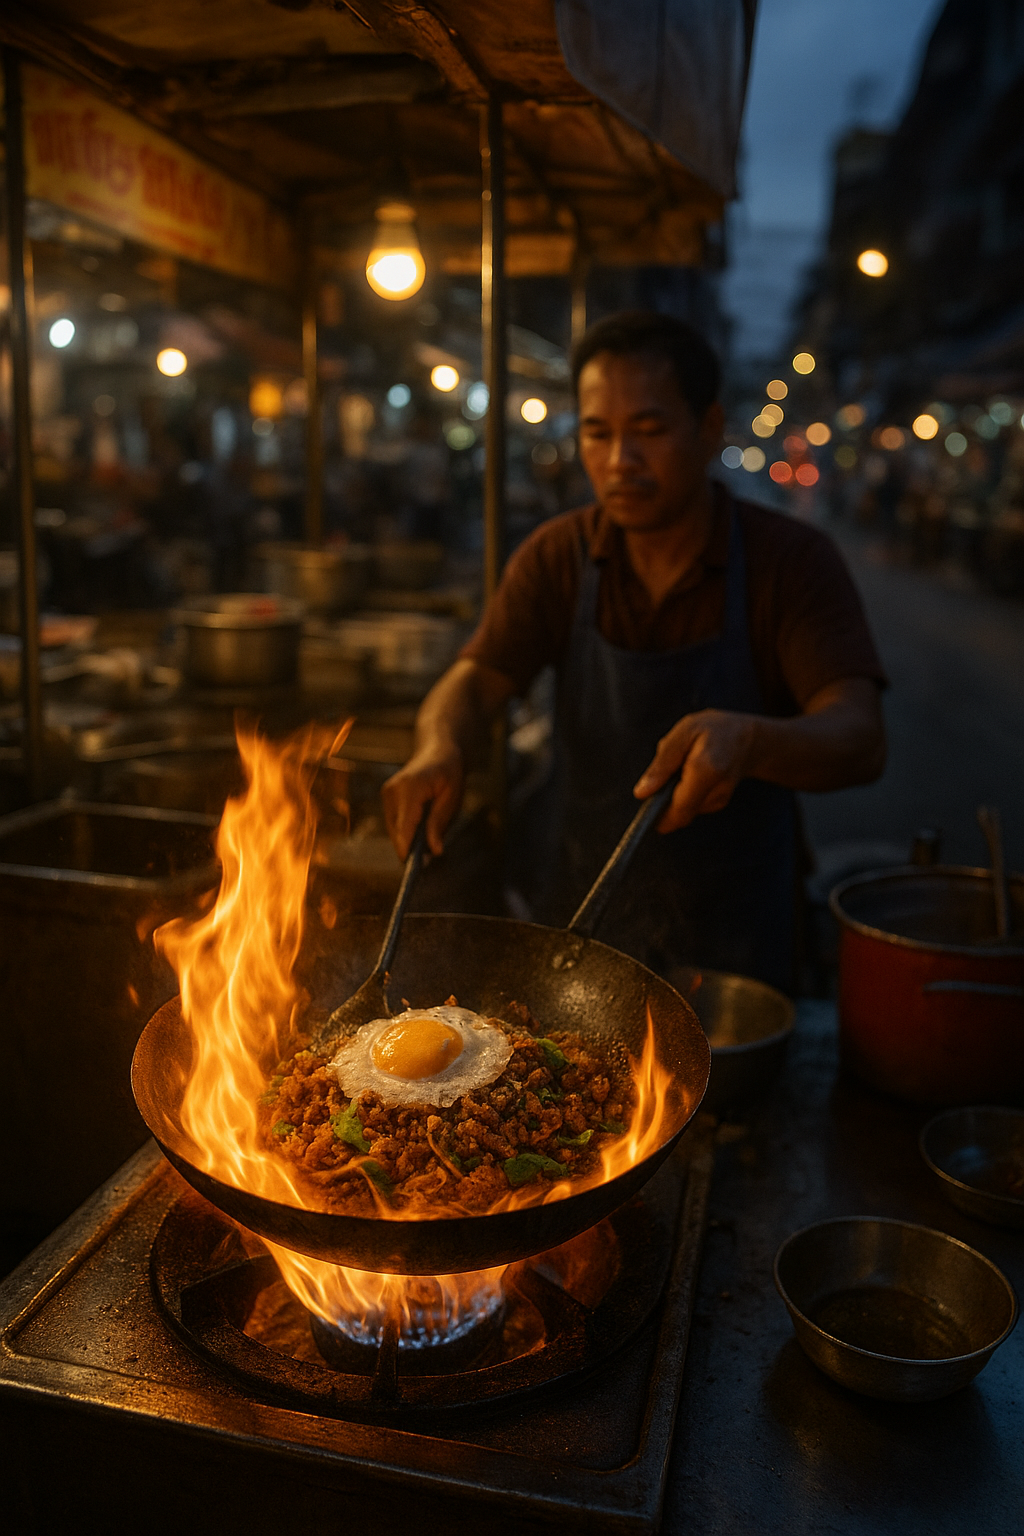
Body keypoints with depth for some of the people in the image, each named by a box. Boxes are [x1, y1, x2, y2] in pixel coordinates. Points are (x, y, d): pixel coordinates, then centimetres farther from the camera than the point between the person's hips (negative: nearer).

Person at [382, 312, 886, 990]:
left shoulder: (794, 559, -13)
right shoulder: (557, 558, -4)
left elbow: (860, 740, -23)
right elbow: (473, 680, -7)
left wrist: (746, 740, -45)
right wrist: (439, 750, -31)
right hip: (584, 910, 3)